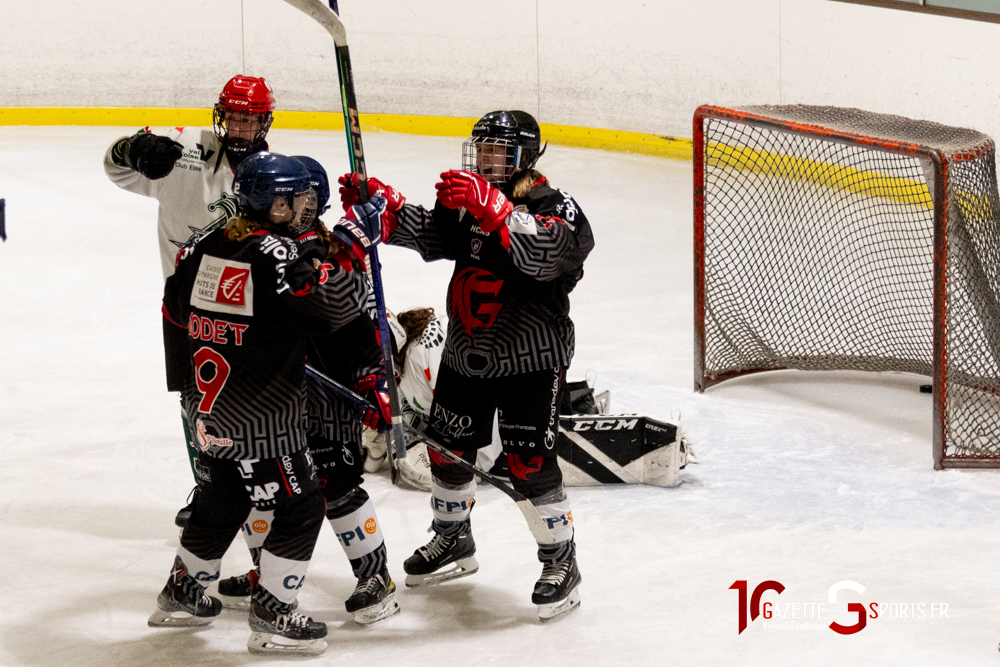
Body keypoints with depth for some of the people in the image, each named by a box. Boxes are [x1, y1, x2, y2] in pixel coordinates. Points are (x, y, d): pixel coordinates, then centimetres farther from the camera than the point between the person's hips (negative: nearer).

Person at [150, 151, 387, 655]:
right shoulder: (278, 254, -20)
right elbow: (338, 304, -26)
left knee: (224, 497, 26)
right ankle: (271, 618, 6)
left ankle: (181, 594, 37)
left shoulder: (210, 246, 4)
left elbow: (176, 308, 16)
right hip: (257, 419, -9)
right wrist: (352, 241, -18)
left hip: (208, 405, 9)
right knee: (299, 506, 3)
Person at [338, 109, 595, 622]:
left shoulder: (554, 208, -16)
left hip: (529, 359, -7)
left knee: (528, 463, -10)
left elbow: (547, 254, -36)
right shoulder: (466, 200, 7)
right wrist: (380, 202, -21)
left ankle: (561, 562, 6)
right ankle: (454, 543, 38)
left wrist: (492, 208, -46)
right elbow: (428, 233, -4)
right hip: (466, 353, 7)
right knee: (448, 447, 16)